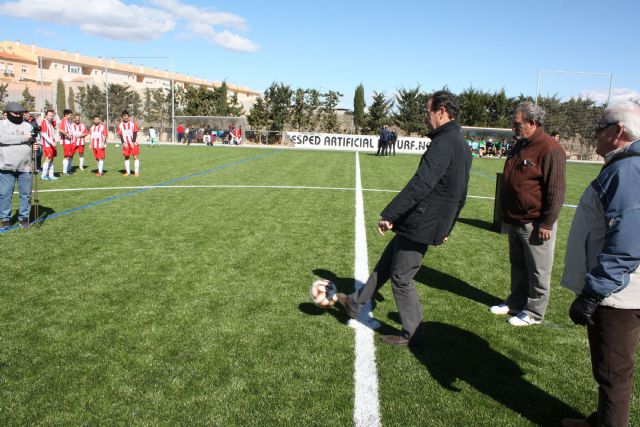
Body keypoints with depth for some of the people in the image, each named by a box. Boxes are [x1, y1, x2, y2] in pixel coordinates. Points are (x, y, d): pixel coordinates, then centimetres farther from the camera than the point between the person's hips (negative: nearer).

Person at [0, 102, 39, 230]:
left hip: (25, 166, 3)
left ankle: (24, 217, 19)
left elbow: (33, 142, 16)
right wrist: (23, 138, -17)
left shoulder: (28, 125, 12)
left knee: (26, 194, 7)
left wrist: (35, 146, -8)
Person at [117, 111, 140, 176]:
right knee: (126, 157, 8)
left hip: (133, 144, -3)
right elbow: (120, 135, 3)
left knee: (135, 157, -6)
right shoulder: (120, 125, 5)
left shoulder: (132, 123, -1)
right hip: (125, 144, 3)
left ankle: (136, 172, -3)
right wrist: (123, 143, -10)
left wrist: (133, 142, -13)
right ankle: (128, 172, 16)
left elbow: (135, 133, -4)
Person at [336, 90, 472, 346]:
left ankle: (412, 334, 20)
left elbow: (420, 185, -29)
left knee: (401, 279, 5)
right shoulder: (462, 145, 13)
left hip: (420, 224, -10)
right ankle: (355, 303, 35)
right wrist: (447, 226, 26)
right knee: (386, 263, 20)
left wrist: (388, 214, -25)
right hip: (435, 223, 10)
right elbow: (459, 194, 19)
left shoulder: (444, 143, -20)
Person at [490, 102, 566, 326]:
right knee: (518, 265, 19)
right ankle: (516, 302, 33)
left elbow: (556, 191, -19)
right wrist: (507, 214, 21)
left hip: (535, 224, -9)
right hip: (515, 221, 9)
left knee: (538, 271, 5)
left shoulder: (550, 149, -17)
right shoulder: (519, 145, 12)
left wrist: (547, 223, -18)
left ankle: (534, 312, 16)